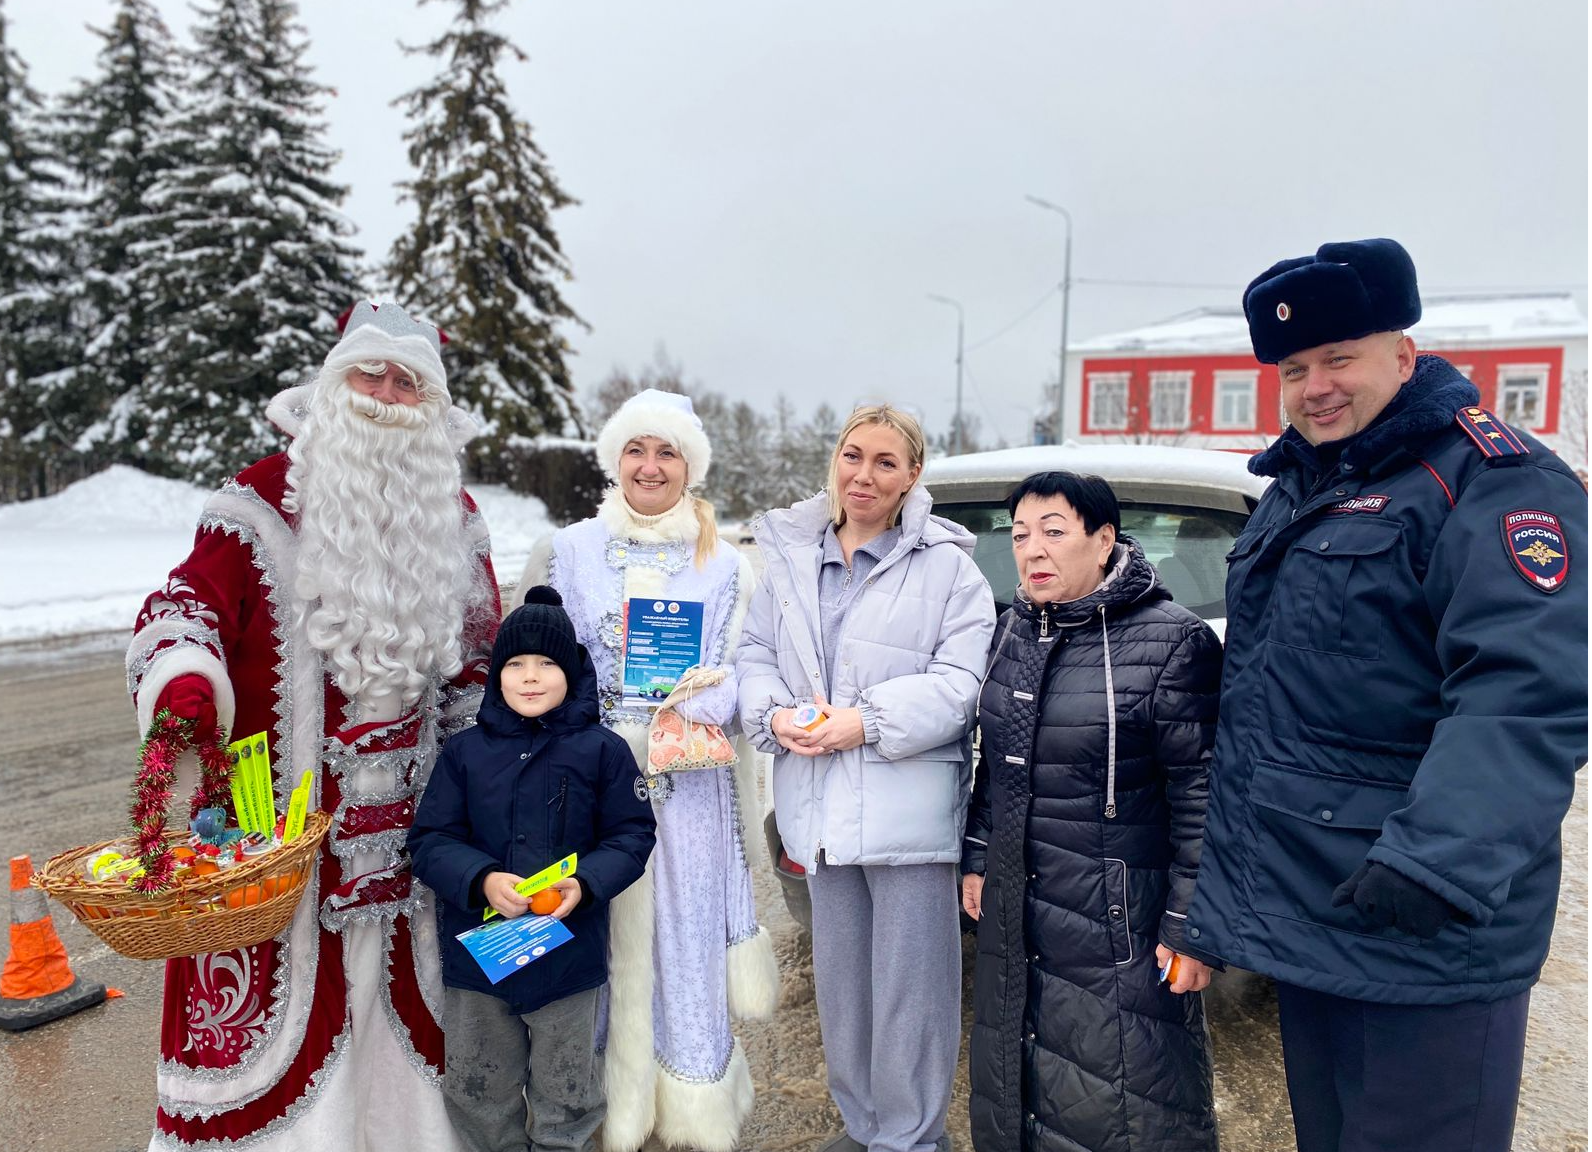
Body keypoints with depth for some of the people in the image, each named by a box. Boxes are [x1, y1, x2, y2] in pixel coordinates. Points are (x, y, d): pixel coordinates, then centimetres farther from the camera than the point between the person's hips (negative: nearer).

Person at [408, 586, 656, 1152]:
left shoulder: (603, 749, -6)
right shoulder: (465, 750, -2)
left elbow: (632, 835, -5)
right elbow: (429, 839, -4)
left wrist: (586, 883, -22)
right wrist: (482, 880, -22)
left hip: (569, 951, -1)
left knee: (565, 1097, 17)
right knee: (477, 1094, 20)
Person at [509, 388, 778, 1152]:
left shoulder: (724, 566, 7)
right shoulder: (568, 551, 6)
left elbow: (731, 677, 5)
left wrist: (696, 710, -16)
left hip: (689, 785, 0)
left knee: (687, 938, 6)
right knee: (602, 938, 5)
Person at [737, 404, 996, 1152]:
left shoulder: (946, 565, -4)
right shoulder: (788, 556, 10)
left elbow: (961, 681, -11)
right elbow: (755, 655, 11)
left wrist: (869, 720, -20)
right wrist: (774, 714, -9)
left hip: (907, 807, -5)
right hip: (819, 808, 5)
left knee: (908, 986, 4)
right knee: (838, 979, 18)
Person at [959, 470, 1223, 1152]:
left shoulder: (1172, 641, -15)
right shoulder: (1014, 631, 5)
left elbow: (1201, 799, -15)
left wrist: (1190, 928, -15)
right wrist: (978, 859, 15)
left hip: (1118, 918, -6)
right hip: (1016, 909, 7)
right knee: (1018, 1082, 21)